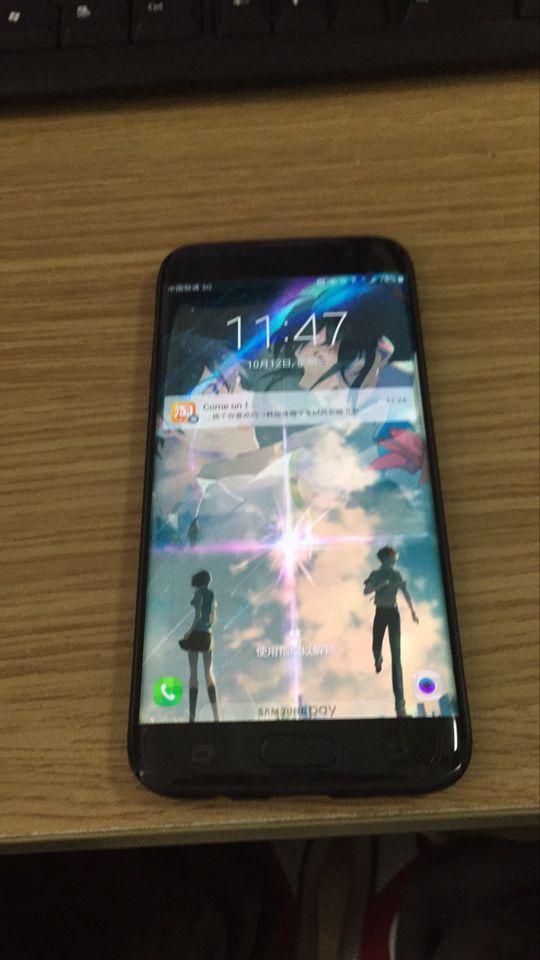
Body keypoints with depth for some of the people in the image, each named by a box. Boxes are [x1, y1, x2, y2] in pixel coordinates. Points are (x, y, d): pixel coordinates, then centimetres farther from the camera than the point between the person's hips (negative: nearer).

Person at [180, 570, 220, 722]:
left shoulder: (199, 592, -7)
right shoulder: (212, 595, 14)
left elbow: (198, 614, -16)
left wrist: (189, 631, -10)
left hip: (197, 634, -6)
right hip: (208, 635, 6)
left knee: (193, 672, -6)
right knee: (208, 672, 9)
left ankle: (192, 716, -10)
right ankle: (216, 715, 2)